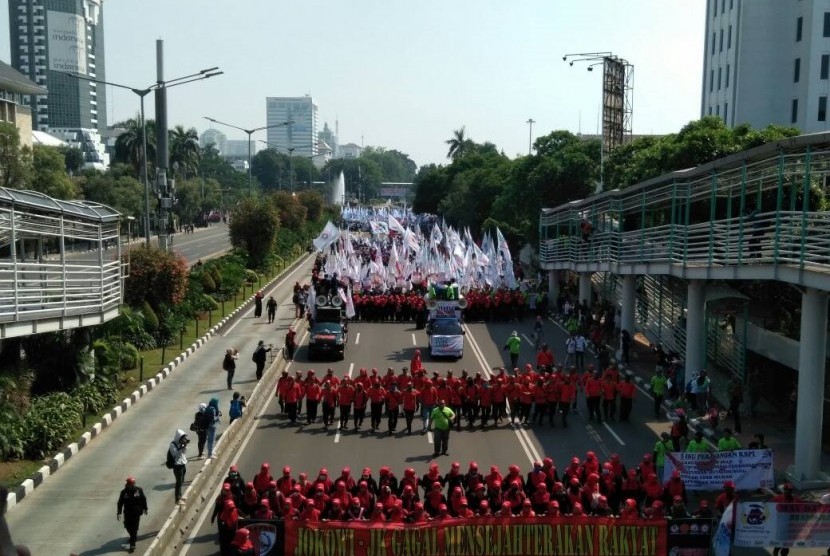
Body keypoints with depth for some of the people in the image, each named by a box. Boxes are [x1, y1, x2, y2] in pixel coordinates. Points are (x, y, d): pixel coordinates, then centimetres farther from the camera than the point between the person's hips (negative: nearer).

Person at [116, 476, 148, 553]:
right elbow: (120, 503, -2)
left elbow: (144, 499, 4)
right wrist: (119, 512, -5)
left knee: (134, 528, -3)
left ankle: (132, 544, 1)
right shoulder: (124, 492, -7)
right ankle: (134, 536, 40)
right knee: (128, 526, 9)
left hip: (136, 512, -2)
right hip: (127, 512, 2)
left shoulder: (139, 490, -7)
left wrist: (145, 509, 10)